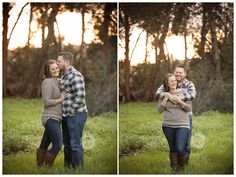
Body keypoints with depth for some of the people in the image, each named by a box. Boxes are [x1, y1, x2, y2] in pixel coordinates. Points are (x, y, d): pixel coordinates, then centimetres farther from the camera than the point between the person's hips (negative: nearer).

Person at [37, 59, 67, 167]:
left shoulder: (58, 81, 14)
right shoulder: (47, 82, -13)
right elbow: (46, 102, -17)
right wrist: (60, 99, -14)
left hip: (55, 119, 9)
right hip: (51, 119, -9)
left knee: (44, 145, 14)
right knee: (58, 145, -13)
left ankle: (40, 166, 20)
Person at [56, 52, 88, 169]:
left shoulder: (75, 76, -16)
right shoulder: (64, 76, 14)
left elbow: (80, 96, -23)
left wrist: (71, 111, -17)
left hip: (76, 114, -9)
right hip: (67, 115, 10)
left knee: (75, 144, -5)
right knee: (67, 143, 17)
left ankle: (78, 167, 3)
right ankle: (67, 166, 28)